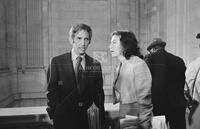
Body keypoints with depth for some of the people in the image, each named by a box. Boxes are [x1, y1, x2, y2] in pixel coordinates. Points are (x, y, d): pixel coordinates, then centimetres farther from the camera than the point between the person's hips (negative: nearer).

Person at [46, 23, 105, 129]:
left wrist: (101, 119, -3)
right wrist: (54, 114, -10)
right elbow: (51, 91, -2)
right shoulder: (57, 62, -3)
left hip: (88, 119, 2)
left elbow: (99, 94, 4)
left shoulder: (95, 64, 3)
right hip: (63, 118, -2)